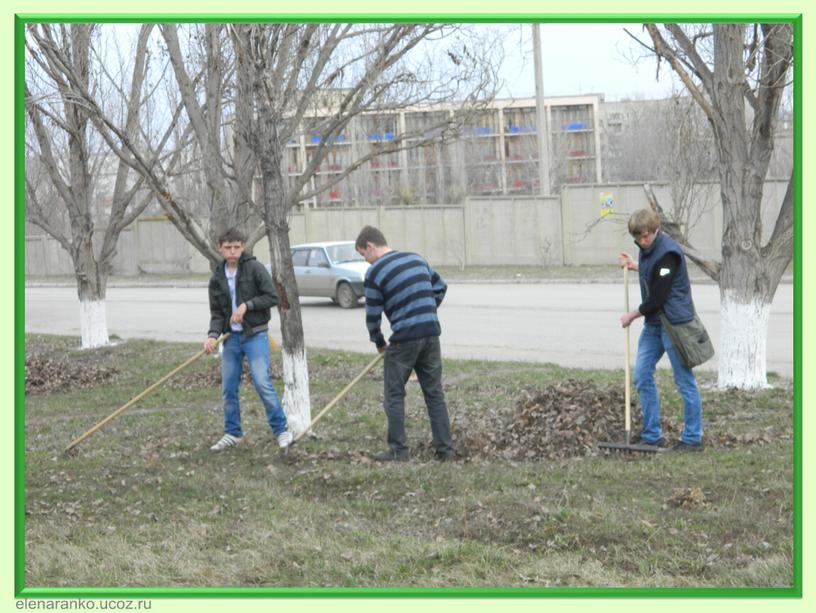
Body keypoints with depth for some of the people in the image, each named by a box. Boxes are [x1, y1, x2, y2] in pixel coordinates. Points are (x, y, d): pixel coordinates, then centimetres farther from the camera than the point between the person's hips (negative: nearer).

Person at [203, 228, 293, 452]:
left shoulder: (255, 268, -7)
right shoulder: (217, 278, 7)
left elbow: (272, 297, -9)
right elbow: (217, 313, 8)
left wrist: (247, 305, -18)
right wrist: (213, 335, -8)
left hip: (255, 335, -5)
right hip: (232, 337, 5)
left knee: (262, 382, -13)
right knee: (228, 387, 7)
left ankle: (281, 429, -3)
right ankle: (233, 433, 21)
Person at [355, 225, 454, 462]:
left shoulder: (375, 272, -7)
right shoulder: (416, 259, 12)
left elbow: (373, 314, -1)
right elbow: (440, 287, 20)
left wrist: (379, 343, 14)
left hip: (404, 338, -6)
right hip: (431, 333, 6)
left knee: (394, 395, 7)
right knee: (435, 393, 11)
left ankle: (398, 450, 8)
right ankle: (445, 449, 11)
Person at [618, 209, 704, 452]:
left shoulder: (667, 252, -21)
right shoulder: (647, 247, 7)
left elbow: (658, 297, -20)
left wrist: (632, 315, -7)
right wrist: (634, 266, 11)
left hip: (675, 321, -9)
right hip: (653, 322, 9)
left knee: (684, 380, -1)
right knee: (642, 375, 7)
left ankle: (693, 439, 7)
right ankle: (652, 435, 14)